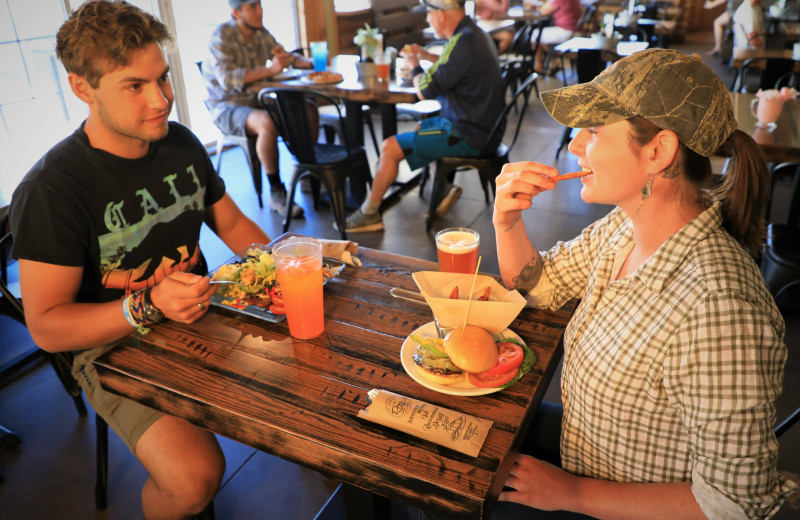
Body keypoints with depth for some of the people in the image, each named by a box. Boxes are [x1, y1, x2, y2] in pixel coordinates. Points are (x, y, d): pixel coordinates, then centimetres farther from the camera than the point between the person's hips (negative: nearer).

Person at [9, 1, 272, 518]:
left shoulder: (182, 143, 1)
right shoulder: (51, 189, -18)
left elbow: (232, 223, 12)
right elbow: (47, 325, -15)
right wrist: (149, 306, -29)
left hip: (200, 319, 6)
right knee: (195, 479, -26)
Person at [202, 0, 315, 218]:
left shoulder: (260, 33, 5)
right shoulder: (221, 36, -15)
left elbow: (286, 57, 17)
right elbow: (227, 79, -28)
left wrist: (312, 62, -3)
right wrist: (270, 70, -34)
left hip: (257, 101, 7)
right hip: (226, 108, -7)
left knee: (309, 112, -6)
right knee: (267, 123, -36)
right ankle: (277, 193, -25)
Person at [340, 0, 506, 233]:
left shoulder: (463, 43, -22)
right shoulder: (473, 32, 9)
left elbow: (425, 91, -21)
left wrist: (415, 66, -2)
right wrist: (425, 56, 18)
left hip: (467, 135, -10)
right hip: (477, 122, 10)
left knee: (389, 148, -8)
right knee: (418, 128, 29)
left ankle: (369, 213, 6)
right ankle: (443, 188, 18)